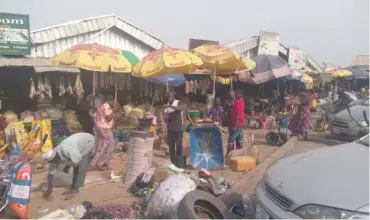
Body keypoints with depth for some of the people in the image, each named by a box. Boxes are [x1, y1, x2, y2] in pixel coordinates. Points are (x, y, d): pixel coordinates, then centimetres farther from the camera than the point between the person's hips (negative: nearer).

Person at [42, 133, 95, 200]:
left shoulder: (68, 150, -39)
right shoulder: (54, 156, -12)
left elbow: (77, 161, -29)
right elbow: (51, 173, -4)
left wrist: (67, 166, -10)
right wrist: (49, 189, 0)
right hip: (80, 141, 7)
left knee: (81, 167, -9)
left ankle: (75, 190, -1)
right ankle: (73, 188, 19)